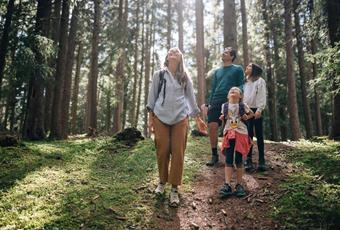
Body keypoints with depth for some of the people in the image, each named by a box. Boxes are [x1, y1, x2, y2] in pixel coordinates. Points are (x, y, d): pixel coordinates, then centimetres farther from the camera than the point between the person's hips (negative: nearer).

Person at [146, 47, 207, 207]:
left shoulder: (185, 77, 14)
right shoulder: (159, 75, 10)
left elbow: (191, 97, 14)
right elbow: (152, 96, 9)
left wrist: (197, 118, 9)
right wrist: (150, 117, 2)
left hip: (180, 119, 1)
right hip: (161, 118, -1)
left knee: (178, 153, -4)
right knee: (162, 151, 0)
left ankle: (174, 189, 4)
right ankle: (162, 182, 21)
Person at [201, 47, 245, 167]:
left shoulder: (238, 69, 9)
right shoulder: (217, 71, 22)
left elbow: (241, 87, 3)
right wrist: (209, 103, 11)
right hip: (216, 102, 4)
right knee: (212, 126, -9)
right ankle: (214, 155, 2)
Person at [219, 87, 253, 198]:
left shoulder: (243, 106, 3)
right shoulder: (224, 106, 8)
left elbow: (251, 113, 18)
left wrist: (246, 117, 0)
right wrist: (222, 118, 1)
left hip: (241, 134, -1)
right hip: (228, 134, 1)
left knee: (239, 160, 1)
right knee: (228, 160, -6)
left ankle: (239, 185, 9)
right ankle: (227, 185, -9)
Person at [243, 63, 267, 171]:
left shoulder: (260, 81, 4)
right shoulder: (245, 82, 22)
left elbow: (262, 96, -6)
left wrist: (259, 109, -18)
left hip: (256, 110, -5)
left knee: (259, 136, -1)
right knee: (248, 135, 1)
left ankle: (261, 160, 2)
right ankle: (249, 160, 3)